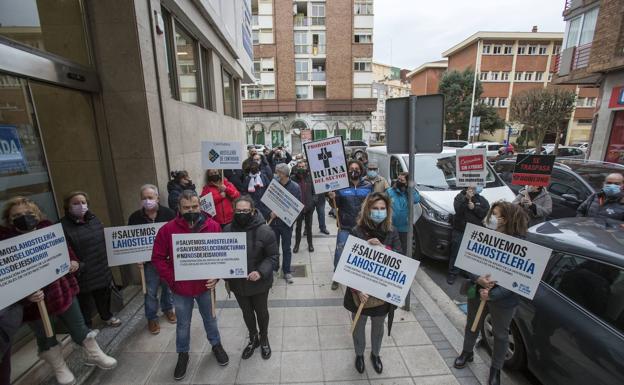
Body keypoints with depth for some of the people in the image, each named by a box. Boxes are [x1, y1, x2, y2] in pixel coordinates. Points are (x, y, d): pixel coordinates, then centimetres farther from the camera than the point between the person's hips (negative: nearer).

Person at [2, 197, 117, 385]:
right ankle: (60, 368, 40)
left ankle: (95, 355, 33)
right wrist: (26, 292, -29)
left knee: (78, 326, 15)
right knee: (45, 336, 19)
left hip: (63, 289, 2)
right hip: (35, 298, -2)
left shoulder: (48, 228, -3)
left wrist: (73, 262, -8)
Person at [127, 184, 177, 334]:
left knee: (168, 286, 17)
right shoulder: (135, 217, -6)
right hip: (149, 260, 0)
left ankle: (168, 309, 42)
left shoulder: (169, 213, -9)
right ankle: (152, 318, 30)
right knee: (150, 291, 9)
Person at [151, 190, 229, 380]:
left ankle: (216, 344, 47)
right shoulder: (167, 229, -14)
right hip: (181, 288, 0)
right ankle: (183, 354, 45)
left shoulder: (213, 226, -13)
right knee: (183, 324, 20)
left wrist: (217, 276, -17)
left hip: (205, 286, 1)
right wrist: (171, 279, -13)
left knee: (210, 318, 22)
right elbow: (158, 258, -7)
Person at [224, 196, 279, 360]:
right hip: (237, 283, 3)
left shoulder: (264, 231, -20)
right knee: (246, 312, 24)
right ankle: (253, 338, 51)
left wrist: (261, 272, -29)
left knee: (261, 312, 20)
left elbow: (273, 257, -15)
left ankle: (264, 339, 49)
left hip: (259, 283, -3)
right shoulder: (228, 230, -9)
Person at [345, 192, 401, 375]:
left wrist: (381, 247, -29)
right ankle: (359, 354, 48)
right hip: (360, 289, -2)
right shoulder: (357, 231, -17)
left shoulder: (392, 232, -7)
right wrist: (357, 289, -23)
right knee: (359, 325, 20)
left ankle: (375, 354, 53)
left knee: (378, 326, 25)